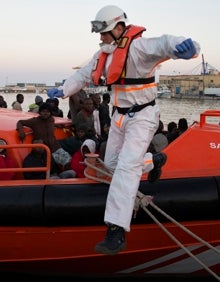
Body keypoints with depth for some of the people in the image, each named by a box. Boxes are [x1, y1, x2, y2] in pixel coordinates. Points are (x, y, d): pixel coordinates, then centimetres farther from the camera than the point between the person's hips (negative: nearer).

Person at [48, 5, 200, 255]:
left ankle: (117, 233, -20)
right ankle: (154, 161, 45)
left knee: (126, 167, -19)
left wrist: (184, 45, -65)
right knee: (111, 162, 19)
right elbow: (83, 75, 20)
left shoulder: (138, 46, -22)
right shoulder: (104, 54, 4)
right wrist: (64, 91, 28)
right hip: (120, 115, 9)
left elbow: (162, 44, -43)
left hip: (142, 116, -8)